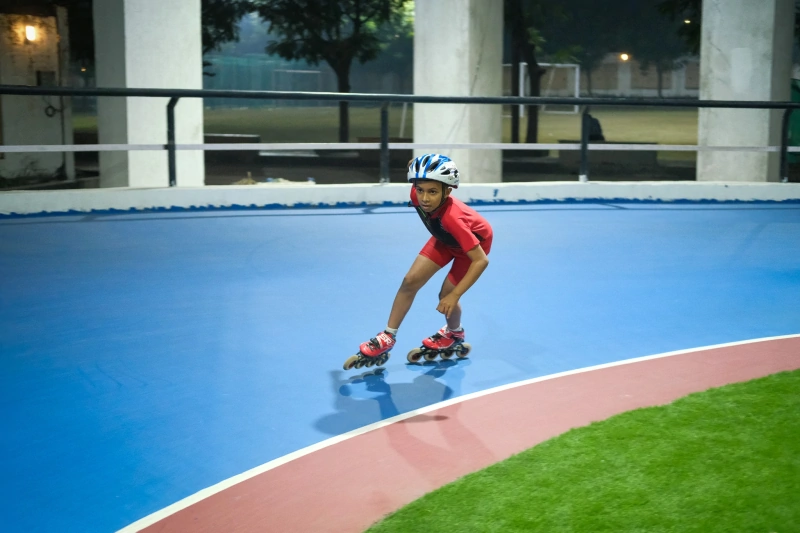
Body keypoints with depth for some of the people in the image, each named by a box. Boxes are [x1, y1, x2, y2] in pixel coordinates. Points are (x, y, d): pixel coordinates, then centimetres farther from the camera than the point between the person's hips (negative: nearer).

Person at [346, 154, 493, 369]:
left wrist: (454, 295, -44)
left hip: (475, 241, -5)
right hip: (445, 238, 6)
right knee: (410, 281, -3)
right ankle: (388, 338, 10)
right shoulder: (417, 195, -30)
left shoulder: (452, 218, -45)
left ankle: (454, 334, 31)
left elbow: (481, 260, -42)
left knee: (446, 297, -3)